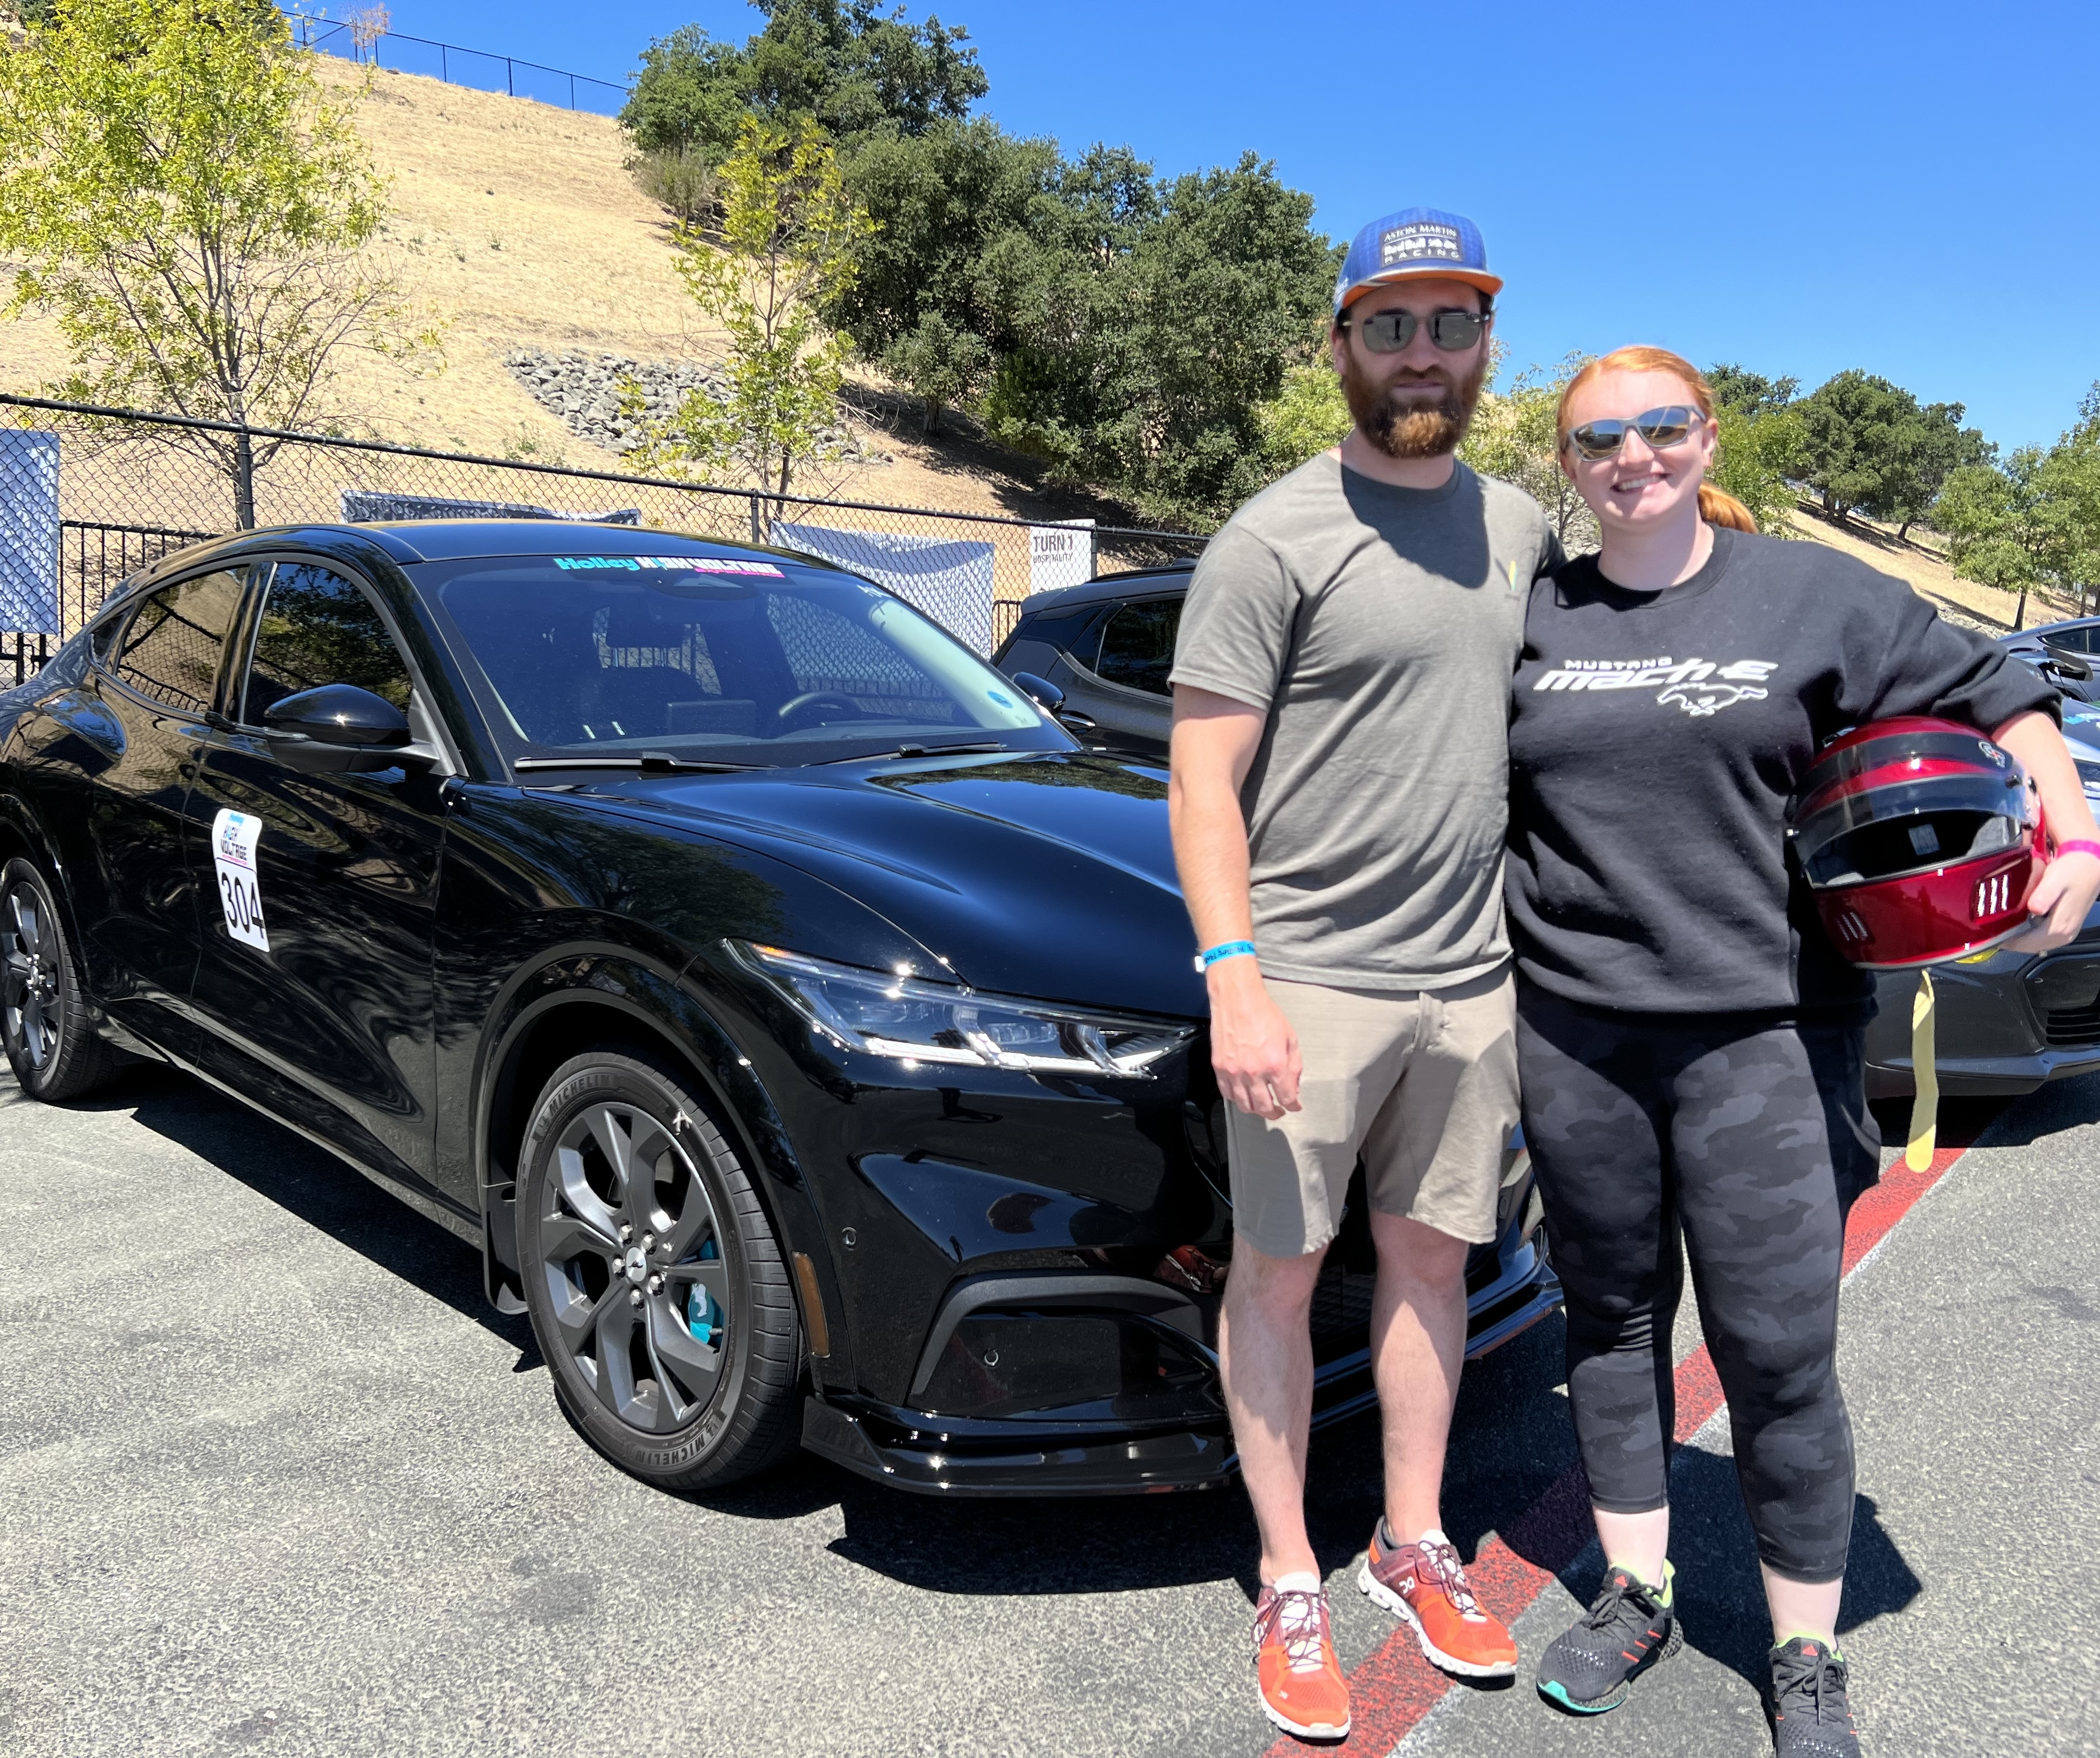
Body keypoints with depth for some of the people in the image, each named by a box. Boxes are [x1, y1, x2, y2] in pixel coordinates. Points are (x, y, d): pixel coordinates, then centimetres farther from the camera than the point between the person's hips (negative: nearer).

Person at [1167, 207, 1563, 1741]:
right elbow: (1202, 777, -12)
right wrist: (1232, 978, -21)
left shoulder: (1519, 530, 11)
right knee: (1280, 1273, 5)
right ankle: (1290, 1585, 22)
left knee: (1431, 1257, 16)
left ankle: (1416, 1546, 34)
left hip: (1469, 979, 6)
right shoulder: (1277, 538, -9)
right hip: (1307, 980, -5)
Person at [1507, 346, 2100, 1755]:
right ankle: (1636, 1596, 32)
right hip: (1573, 1030, 3)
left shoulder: (1812, 594, 2)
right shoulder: (1532, 619, 8)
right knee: (1612, 1318, 13)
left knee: (1778, 1351, 0)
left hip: (1761, 1033, -2)